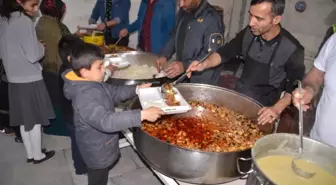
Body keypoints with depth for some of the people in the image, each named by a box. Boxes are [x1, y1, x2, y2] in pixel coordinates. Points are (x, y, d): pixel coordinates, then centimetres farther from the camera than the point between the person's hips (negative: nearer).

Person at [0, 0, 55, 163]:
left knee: (24, 120, 16)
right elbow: (33, 55, -19)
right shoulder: (24, 21, -17)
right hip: (30, 78, -7)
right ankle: (38, 155, 22)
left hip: (14, 78, 7)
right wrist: (41, 47, -1)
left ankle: (30, 154, 29)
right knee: (35, 120, 8)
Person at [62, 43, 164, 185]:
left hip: (102, 146, 9)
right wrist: (142, 115, -48)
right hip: (97, 151, -9)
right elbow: (106, 121, -44)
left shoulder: (93, 83, -4)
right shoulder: (84, 98, -35)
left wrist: (137, 89, -3)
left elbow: (114, 92, 10)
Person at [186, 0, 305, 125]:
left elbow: (296, 88, -10)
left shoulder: (292, 49, -20)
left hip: (262, 111, -4)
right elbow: (225, 53, 2)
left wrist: (277, 108, -25)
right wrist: (205, 64, -16)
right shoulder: (248, 33, -9)